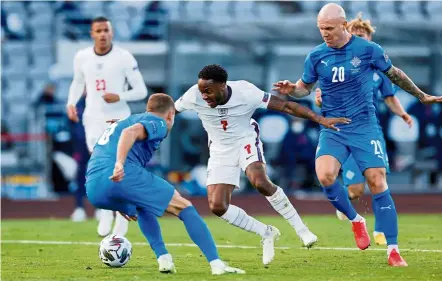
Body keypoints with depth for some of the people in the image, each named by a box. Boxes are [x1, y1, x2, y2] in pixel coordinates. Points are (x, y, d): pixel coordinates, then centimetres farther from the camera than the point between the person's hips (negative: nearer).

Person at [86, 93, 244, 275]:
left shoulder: (123, 121, 37)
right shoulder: (158, 123, 11)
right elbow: (130, 132, -12)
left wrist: (121, 204, 51)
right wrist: (119, 163, -28)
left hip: (93, 191, 8)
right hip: (123, 176, -8)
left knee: (143, 207, 36)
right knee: (185, 208, 4)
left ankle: (163, 259, 20)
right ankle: (216, 264, -5)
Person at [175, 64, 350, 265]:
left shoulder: (245, 92, -26)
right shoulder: (194, 97, -21)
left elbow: (286, 106, -23)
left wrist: (321, 119, -27)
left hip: (246, 141, -3)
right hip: (220, 149, 3)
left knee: (259, 182, -33)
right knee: (217, 207, -11)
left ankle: (300, 229, -16)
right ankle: (267, 234, 9)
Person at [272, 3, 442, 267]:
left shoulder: (368, 49, -5)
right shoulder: (316, 56, 1)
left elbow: (395, 74, 11)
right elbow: (306, 86, 16)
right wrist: (291, 89, -7)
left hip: (365, 127, -2)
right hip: (333, 129, 2)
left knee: (378, 183, -9)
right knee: (325, 175, -23)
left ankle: (393, 250, -2)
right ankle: (355, 220, 3)